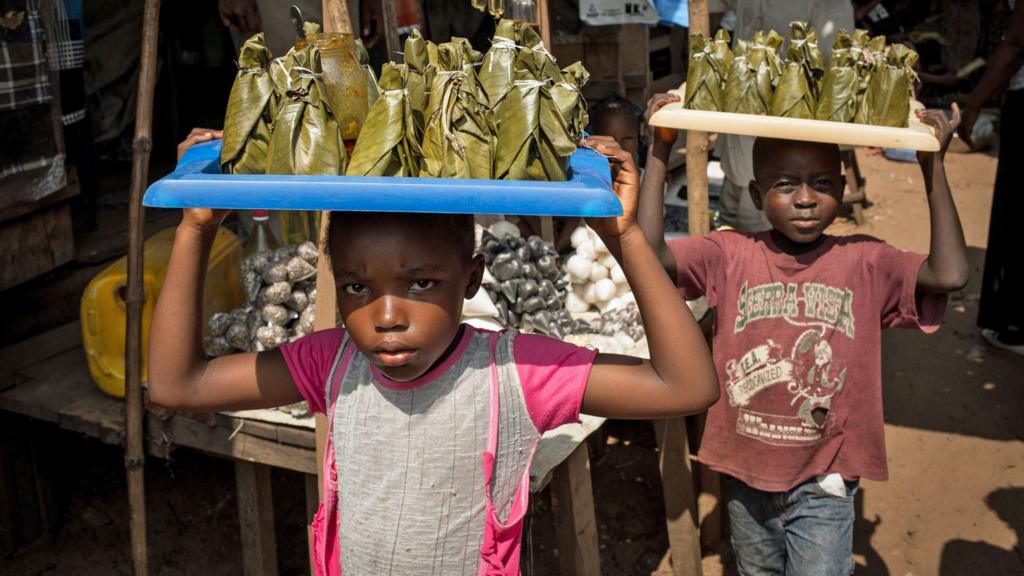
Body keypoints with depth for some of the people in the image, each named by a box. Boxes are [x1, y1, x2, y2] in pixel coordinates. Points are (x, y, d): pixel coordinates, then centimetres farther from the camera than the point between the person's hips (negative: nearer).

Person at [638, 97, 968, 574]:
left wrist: (932, 166, -23)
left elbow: (949, 274, -23)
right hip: (746, 475, 2)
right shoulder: (731, 256, -10)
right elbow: (647, 252, -21)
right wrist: (658, 152, -24)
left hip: (822, 484, -1)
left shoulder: (864, 263, -9)